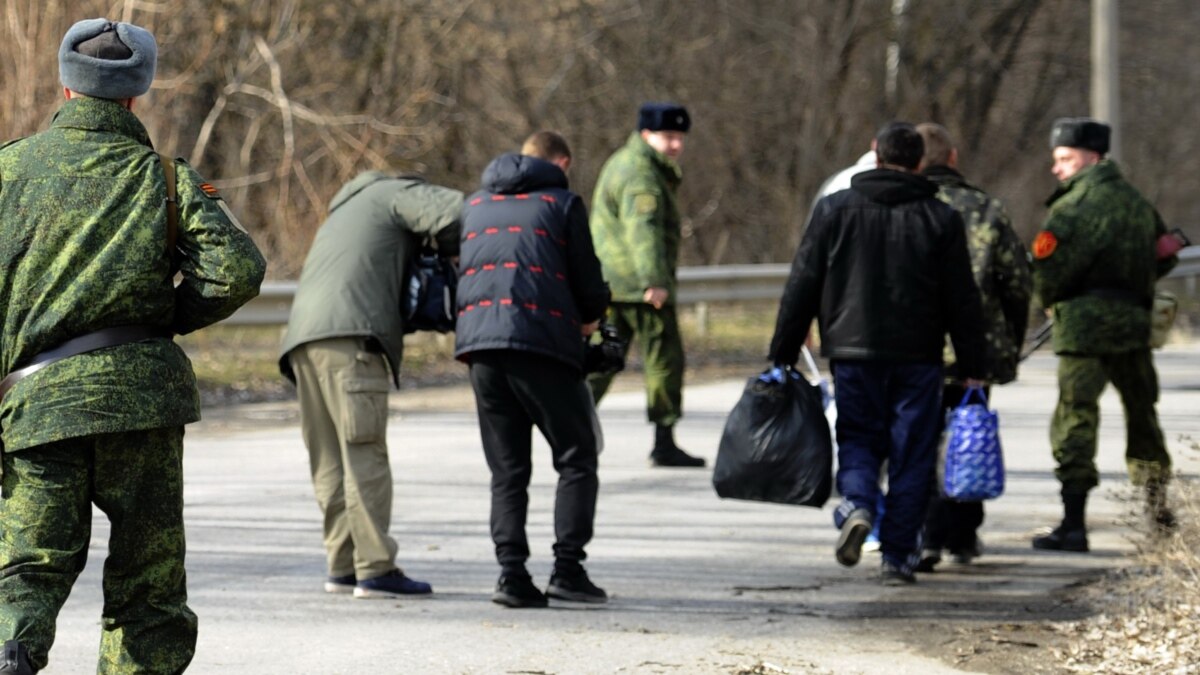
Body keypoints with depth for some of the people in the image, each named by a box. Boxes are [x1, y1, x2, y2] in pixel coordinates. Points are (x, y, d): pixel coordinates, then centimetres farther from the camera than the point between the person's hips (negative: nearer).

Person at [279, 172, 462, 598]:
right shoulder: (395, 194, 12)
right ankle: (375, 569, -14)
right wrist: (451, 256, 11)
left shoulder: (346, 212, 37)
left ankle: (342, 566, 8)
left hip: (304, 339, 8)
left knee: (331, 459, 9)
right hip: (349, 337, -8)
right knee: (364, 452, -10)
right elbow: (454, 211, -6)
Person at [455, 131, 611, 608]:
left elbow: (456, 269, 23)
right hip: (543, 340, -4)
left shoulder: (474, 205, 22)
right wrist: (590, 318, 26)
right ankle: (567, 567, -5)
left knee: (507, 469, 10)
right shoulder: (562, 203, 7)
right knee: (576, 459, 5)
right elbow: (588, 285, 6)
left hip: (478, 341, 5)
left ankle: (511, 570, -2)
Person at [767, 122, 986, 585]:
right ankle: (896, 557, 4)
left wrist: (783, 355, 7)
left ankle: (857, 505, -17)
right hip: (918, 356, 0)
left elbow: (801, 287, 2)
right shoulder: (940, 219, 1)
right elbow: (962, 301, 2)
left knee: (857, 438, 13)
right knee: (911, 452, 6)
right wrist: (972, 368, 8)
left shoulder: (835, 210, 2)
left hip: (852, 353, 0)